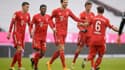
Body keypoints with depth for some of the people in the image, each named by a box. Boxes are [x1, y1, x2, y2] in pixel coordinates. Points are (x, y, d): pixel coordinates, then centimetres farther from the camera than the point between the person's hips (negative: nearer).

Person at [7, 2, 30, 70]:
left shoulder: (28, 15, 9)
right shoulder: (17, 13, -8)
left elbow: (29, 24, 17)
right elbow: (12, 23, -7)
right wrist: (9, 33, -10)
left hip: (23, 34, 7)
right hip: (16, 33, -7)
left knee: (19, 51, 7)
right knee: (19, 49, -16)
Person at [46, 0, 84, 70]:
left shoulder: (68, 11, 7)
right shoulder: (56, 11, -6)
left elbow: (75, 18, 3)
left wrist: (83, 21, -10)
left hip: (64, 33, 6)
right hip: (58, 33, -6)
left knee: (59, 50, 12)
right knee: (62, 49, -10)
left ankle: (49, 63, 28)